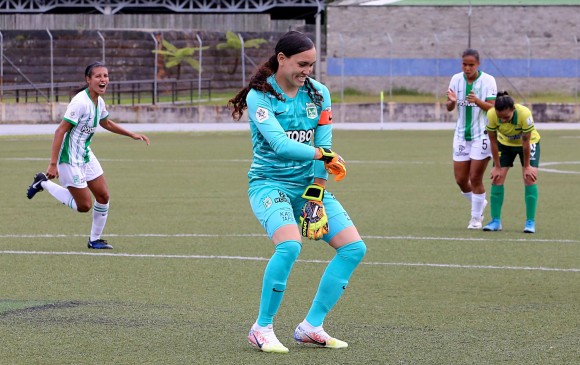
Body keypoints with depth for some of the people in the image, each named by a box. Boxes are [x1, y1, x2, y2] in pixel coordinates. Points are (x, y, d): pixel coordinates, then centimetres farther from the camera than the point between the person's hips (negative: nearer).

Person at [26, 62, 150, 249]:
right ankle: (43, 183, 12)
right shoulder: (80, 102, -25)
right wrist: (53, 164, -27)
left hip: (86, 155, 8)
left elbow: (106, 123, 26)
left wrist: (132, 135, 23)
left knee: (103, 196, 6)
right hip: (70, 159, -8)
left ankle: (95, 239, 21)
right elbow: (60, 131, -25)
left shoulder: (99, 102, 2)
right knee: (84, 205, -2)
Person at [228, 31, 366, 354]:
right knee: (290, 245, -32)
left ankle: (311, 326, 4)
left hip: (311, 184, 6)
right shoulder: (259, 96, -12)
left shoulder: (319, 93, 3)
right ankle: (262, 329, -14)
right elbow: (279, 143, -25)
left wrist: (316, 192, -13)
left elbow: (323, 143, -3)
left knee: (354, 248, -6)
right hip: (270, 182, -6)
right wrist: (323, 154, -30)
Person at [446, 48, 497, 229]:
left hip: (482, 134, -4)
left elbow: (492, 107, -14)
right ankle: (479, 204, 33)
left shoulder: (488, 80, -9)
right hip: (462, 135, 4)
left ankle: (476, 218, 9)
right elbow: (449, 107, 2)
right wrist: (452, 101, -21)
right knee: (460, 179, 6)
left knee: (475, 178, -6)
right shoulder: (456, 79, 2)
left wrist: (478, 101, -33)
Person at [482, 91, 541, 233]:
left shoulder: (524, 114, -39)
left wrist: (527, 166, -15)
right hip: (504, 143, 2)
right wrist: (497, 167, -13)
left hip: (529, 142, -2)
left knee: (530, 178, -13)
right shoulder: (491, 115, -33)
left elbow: (526, 141, -26)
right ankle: (495, 221, 1)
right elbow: (493, 141, -19)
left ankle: (530, 222, -7)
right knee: (497, 178, -8)